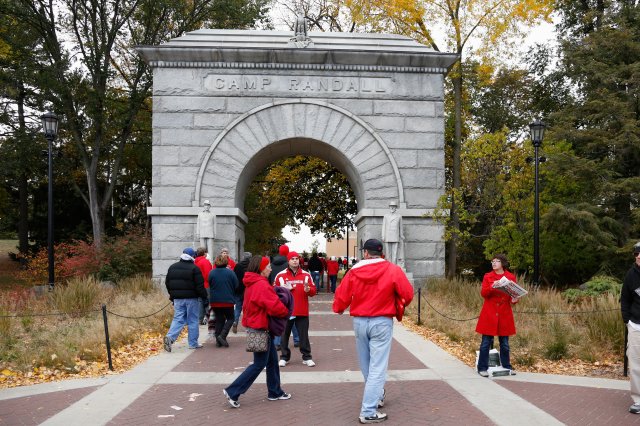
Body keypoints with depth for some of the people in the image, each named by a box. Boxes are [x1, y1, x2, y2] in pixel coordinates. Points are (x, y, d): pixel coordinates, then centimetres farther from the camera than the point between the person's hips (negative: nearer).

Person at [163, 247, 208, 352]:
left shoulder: (172, 267, 8)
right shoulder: (194, 268, -11)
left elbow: (167, 283, 14)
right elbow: (199, 285, -13)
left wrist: (172, 294, 23)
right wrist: (204, 296, -3)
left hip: (177, 299, 4)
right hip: (192, 298, -4)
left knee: (178, 319, 7)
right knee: (193, 320, 6)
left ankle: (170, 337, -16)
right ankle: (193, 343, 11)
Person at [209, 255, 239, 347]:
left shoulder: (212, 273, -7)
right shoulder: (230, 272, -12)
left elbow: (210, 285, 4)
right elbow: (236, 285, -5)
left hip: (215, 301, 3)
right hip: (227, 300, -3)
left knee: (219, 320, 13)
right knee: (230, 318, 12)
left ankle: (218, 340, 11)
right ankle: (222, 336, -7)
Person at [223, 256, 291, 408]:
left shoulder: (252, 284, 10)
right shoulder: (262, 285, -21)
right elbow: (275, 306, -26)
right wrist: (286, 312, -5)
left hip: (254, 324, 10)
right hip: (260, 328, -10)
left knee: (272, 359, 17)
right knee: (259, 364, -2)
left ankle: (275, 392, 27)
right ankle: (233, 392, -1)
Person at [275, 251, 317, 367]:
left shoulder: (306, 275, 5)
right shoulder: (280, 275, 0)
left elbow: (313, 291, 4)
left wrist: (308, 289, -17)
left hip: (302, 311, 1)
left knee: (304, 335, 5)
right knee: (284, 334, 7)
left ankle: (307, 357, 13)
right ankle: (284, 357, 19)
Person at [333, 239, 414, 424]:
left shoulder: (354, 271, -2)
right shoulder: (393, 270, -7)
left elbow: (341, 296, 1)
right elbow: (407, 294, -7)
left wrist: (338, 309, 24)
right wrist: (399, 307, 15)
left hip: (359, 322, 3)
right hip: (382, 323, -3)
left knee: (366, 366, 21)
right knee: (377, 367, -1)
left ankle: (376, 396, 40)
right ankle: (368, 412, -3)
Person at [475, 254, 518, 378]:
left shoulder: (511, 277, 6)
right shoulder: (488, 276, 3)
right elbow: (483, 293, -5)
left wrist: (514, 300, -15)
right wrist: (491, 287, -23)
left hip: (504, 314, 1)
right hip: (489, 313, -1)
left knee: (504, 342, 9)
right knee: (486, 342, 0)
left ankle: (507, 366, 23)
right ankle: (482, 368, 6)